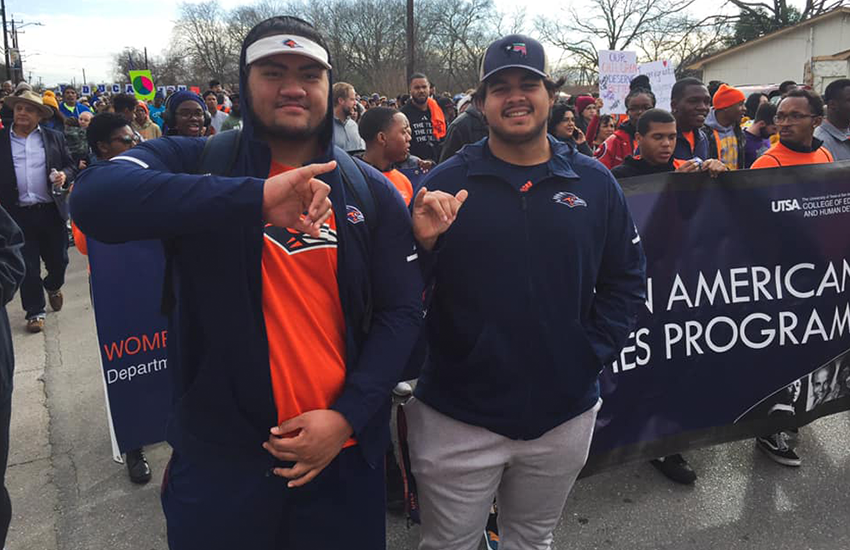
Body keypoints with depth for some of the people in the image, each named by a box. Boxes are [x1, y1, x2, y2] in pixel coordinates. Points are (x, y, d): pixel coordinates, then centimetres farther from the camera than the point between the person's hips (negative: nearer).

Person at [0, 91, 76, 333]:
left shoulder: (55, 138, 5)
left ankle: (53, 286, 43)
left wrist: (65, 176, -14)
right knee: (27, 265, 5)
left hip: (51, 211, 1)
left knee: (58, 259, 12)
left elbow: (71, 166, 7)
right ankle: (35, 311, 17)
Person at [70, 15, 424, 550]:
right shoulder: (193, 164, -5)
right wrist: (257, 197, -35)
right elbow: (95, 196, -24)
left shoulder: (373, 193, 1)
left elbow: (401, 311, 0)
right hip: (218, 454, -1)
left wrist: (347, 415, -11)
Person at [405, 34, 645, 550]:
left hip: (564, 414, 3)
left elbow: (626, 279, 7)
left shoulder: (595, 182, 0)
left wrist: (594, 351, -3)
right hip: (457, 417, -2)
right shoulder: (446, 182, -6)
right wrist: (424, 244, -24)